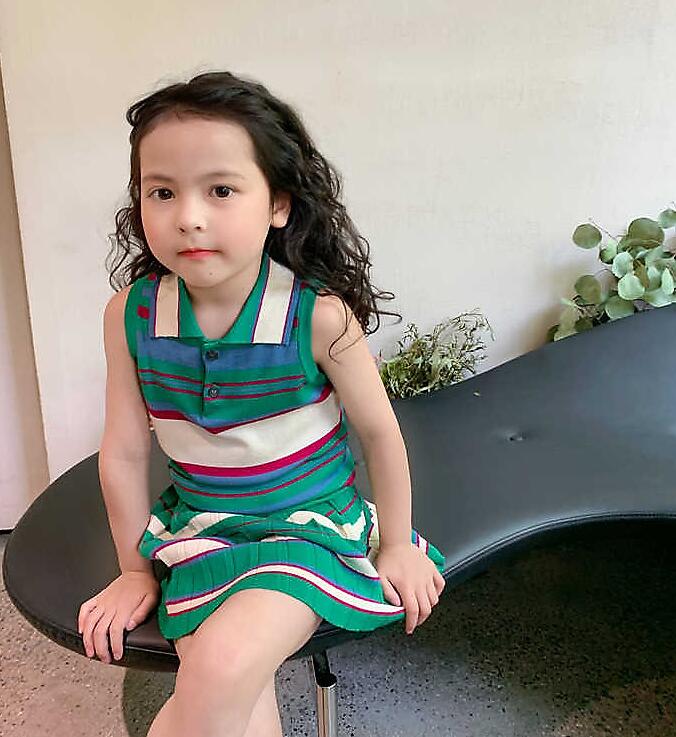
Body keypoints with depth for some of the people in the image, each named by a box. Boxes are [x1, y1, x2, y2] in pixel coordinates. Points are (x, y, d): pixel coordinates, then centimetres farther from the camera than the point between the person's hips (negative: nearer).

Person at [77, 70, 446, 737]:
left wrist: (395, 544, 6)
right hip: (200, 528, 3)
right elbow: (123, 452, -1)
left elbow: (379, 432, -6)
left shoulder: (317, 315, -20)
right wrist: (134, 570, 9)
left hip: (310, 525, -2)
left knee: (222, 669, -23)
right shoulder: (132, 313, -11)